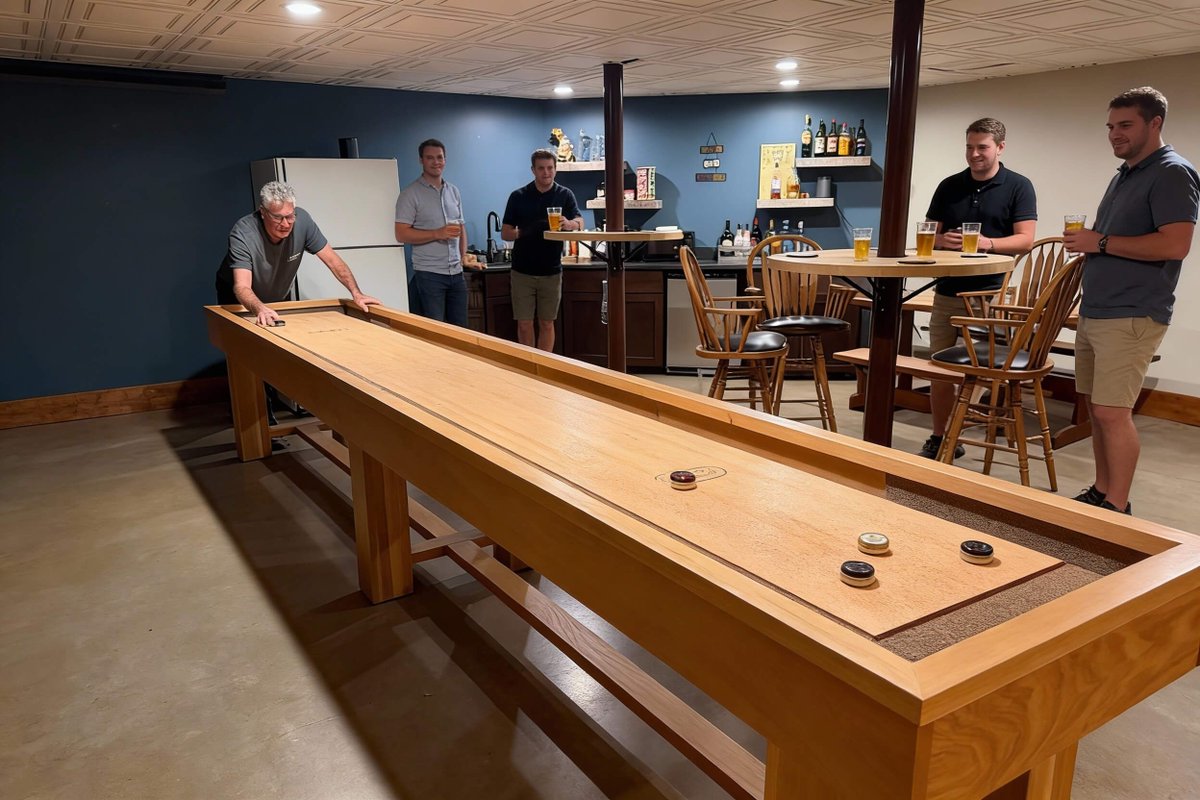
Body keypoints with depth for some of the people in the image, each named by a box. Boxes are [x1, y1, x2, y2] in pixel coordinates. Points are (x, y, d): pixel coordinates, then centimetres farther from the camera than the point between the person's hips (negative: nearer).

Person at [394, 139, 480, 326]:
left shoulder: (454, 191, 15)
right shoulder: (410, 194, -4)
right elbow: (401, 234, -11)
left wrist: (463, 256, 8)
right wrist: (438, 234, -19)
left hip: (456, 273, 6)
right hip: (429, 274, -5)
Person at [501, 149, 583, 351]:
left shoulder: (565, 195, 1)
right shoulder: (518, 197, 0)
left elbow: (579, 222, -14)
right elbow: (505, 233, 1)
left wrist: (569, 224, -38)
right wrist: (522, 232, -21)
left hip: (551, 271, 0)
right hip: (522, 271, 0)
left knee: (547, 324, 8)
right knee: (524, 325, 2)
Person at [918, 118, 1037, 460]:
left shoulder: (1018, 187, 1)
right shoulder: (949, 186, 10)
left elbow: (1025, 239, -6)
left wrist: (987, 243, -23)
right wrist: (943, 240, -11)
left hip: (989, 293, -3)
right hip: (947, 292, 4)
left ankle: (956, 438, 10)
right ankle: (938, 438, 18)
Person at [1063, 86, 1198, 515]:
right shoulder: (1124, 175, 20)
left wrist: (1101, 243, -14)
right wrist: (1086, 242, 7)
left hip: (1132, 316, -9)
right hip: (1094, 311, 9)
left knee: (1112, 412, -10)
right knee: (1097, 408, 11)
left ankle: (1116, 508, -1)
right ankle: (1101, 492, 21)